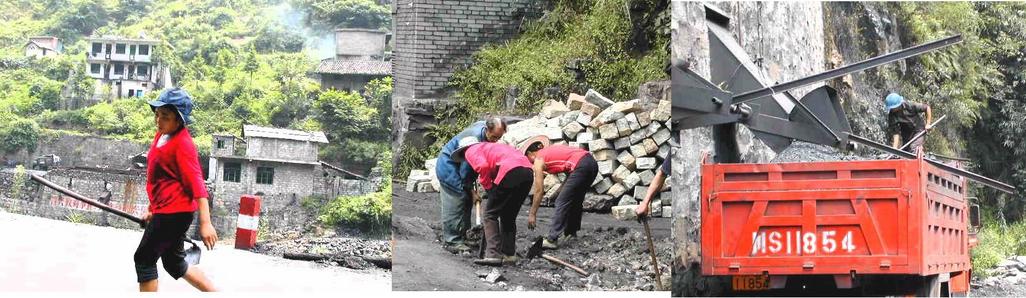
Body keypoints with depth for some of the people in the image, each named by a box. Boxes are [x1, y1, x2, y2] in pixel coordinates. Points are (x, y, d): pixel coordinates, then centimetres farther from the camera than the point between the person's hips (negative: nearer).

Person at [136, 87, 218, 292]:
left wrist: (205, 223, -27)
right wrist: (152, 210, 26)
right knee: (174, 263, 17)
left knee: (144, 258, -2)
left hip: (175, 212, -10)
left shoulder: (183, 143, -17)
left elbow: (196, 183, -22)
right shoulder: (161, 136, 10)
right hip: (164, 211, 10)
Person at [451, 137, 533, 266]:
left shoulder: (471, 151, 13)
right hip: (528, 171, 8)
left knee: (490, 214, 2)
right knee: (509, 216, 20)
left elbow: (483, 166, -9)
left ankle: (493, 254, -8)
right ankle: (509, 254, 20)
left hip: (511, 171, -8)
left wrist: (488, 187, 5)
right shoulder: (491, 146, 37)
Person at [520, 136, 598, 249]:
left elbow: (539, 191, 5)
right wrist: (557, 193, 25)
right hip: (592, 162, 9)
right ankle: (571, 232, 34)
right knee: (575, 200, 23)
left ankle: (551, 240, -6)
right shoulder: (551, 150, 28)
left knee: (562, 202, -4)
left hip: (581, 166, -9)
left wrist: (532, 214, 10)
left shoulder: (538, 160, 6)